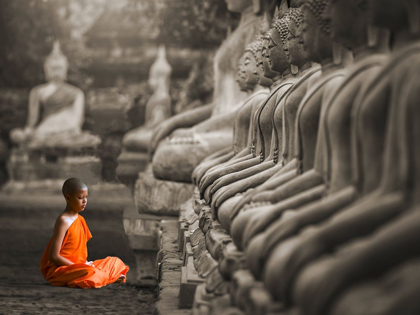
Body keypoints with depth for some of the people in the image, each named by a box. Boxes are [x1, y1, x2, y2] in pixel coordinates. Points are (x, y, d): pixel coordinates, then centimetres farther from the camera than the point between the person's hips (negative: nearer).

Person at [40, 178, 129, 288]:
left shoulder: (80, 220, 11)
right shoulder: (63, 221, -15)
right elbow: (53, 256, -20)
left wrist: (87, 263, -3)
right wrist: (77, 266, -19)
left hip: (77, 266, 9)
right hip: (59, 268, -9)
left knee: (115, 261, 13)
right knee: (89, 273, -37)